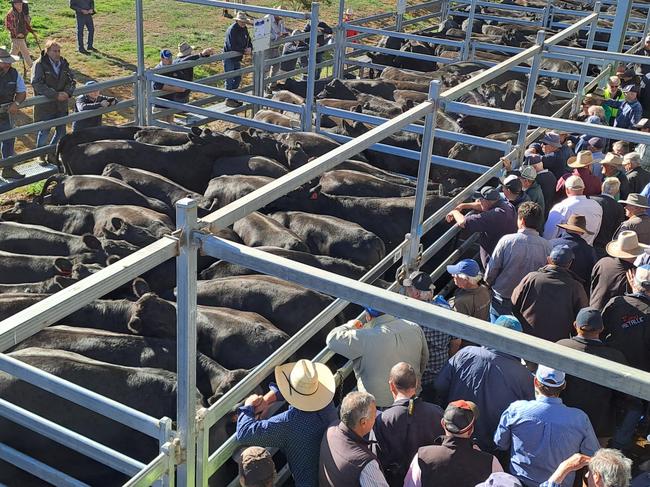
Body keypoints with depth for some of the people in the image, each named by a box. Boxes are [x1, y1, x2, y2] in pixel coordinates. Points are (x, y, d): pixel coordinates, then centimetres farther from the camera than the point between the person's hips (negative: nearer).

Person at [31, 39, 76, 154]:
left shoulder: (63, 63, 5)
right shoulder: (39, 64, -12)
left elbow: (71, 79, 3)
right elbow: (37, 84, -20)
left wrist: (68, 92, -18)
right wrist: (56, 95, -25)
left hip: (61, 105, 5)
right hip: (45, 105, -5)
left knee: (61, 131, 12)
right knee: (44, 131, 4)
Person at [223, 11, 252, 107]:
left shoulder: (244, 29, 4)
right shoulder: (232, 30, -21)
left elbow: (249, 41, 9)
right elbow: (232, 47, -30)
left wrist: (250, 48, -14)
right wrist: (244, 50, -21)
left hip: (237, 59, 9)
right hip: (229, 59, -9)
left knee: (238, 78, 16)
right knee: (230, 80, -3)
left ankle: (233, 98, 28)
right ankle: (229, 100, 7)